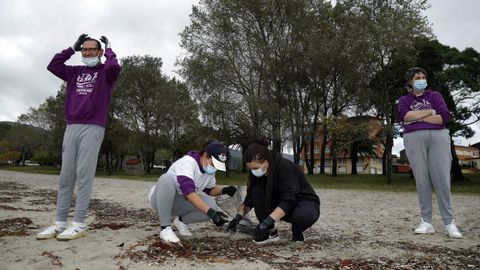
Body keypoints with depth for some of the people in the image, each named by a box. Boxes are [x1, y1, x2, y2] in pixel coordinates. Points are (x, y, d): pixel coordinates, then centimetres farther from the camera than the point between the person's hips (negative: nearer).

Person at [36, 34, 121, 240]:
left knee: (84, 177, -7)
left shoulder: (105, 72, 5)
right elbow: (53, 66, 14)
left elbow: (115, 67, -16)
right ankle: (60, 223, 9)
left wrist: (108, 49, 3)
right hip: (71, 127, 6)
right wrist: (72, 47, 16)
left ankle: (79, 224, -3)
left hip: (92, 128, -5)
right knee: (66, 177, 4)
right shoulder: (75, 72, 20)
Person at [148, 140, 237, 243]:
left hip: (180, 204, 6)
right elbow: (188, 191, -40)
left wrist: (224, 190, -10)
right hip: (160, 200, -5)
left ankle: (182, 220, 7)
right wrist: (211, 212, -47)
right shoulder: (187, 161, -27)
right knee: (167, 179, -38)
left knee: (211, 204, -20)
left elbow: (210, 189, 11)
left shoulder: (209, 168, -4)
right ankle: (165, 227, -24)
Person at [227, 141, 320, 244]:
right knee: (257, 191, -20)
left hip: (306, 204, -5)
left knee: (303, 215, -40)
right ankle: (271, 232, -7)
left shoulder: (285, 167, -30)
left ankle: (297, 231, -4)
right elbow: (250, 198, -2)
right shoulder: (256, 174, -11)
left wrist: (267, 222, -42)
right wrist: (239, 216, -17)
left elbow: (289, 200, -37)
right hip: (280, 206, 5)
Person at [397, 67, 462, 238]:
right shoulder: (404, 100, 17)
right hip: (414, 139, 0)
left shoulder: (435, 95, 16)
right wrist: (430, 112, -3)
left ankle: (449, 223, -3)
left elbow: (444, 117, 0)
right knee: (421, 180, -3)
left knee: (442, 179, -7)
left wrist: (417, 117, -4)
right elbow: (402, 115, -7)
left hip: (438, 137, 0)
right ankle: (426, 222, 0)